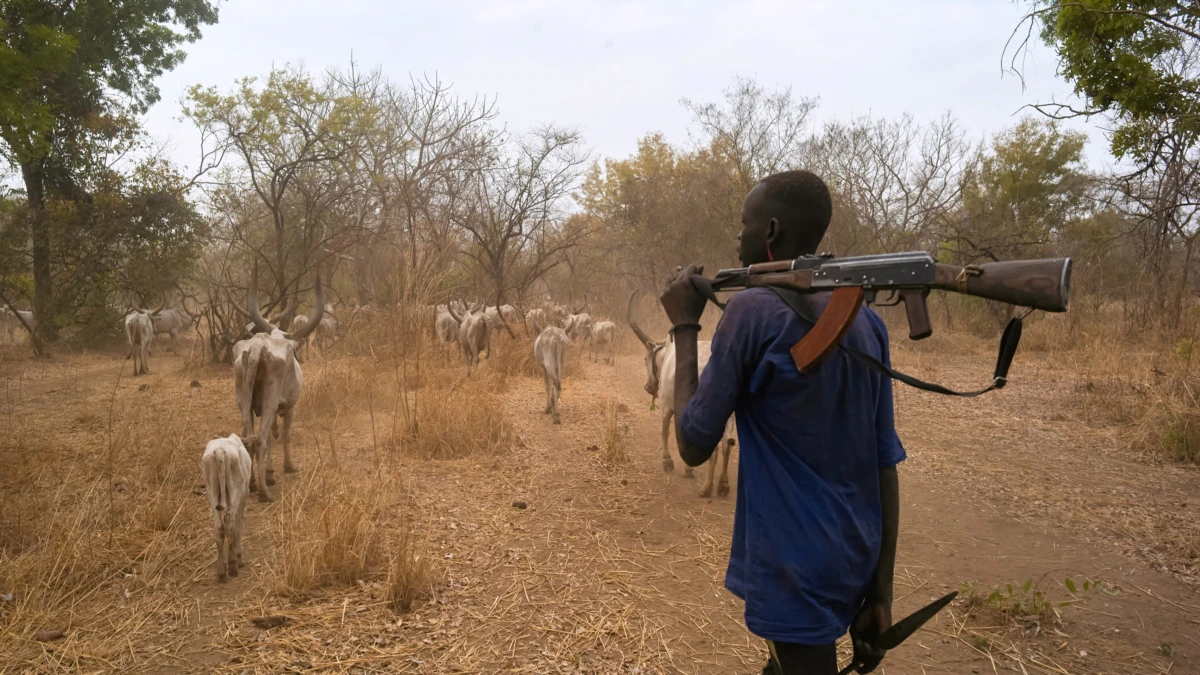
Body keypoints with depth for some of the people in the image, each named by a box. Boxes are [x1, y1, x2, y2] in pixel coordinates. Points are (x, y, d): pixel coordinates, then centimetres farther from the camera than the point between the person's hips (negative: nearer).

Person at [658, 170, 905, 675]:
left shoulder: (753, 310, -17)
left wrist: (684, 327, -3)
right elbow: (886, 464, 4)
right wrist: (880, 590, 9)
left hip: (795, 572, -7)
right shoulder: (867, 321, 4)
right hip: (853, 566, 7)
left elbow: (693, 446, -11)